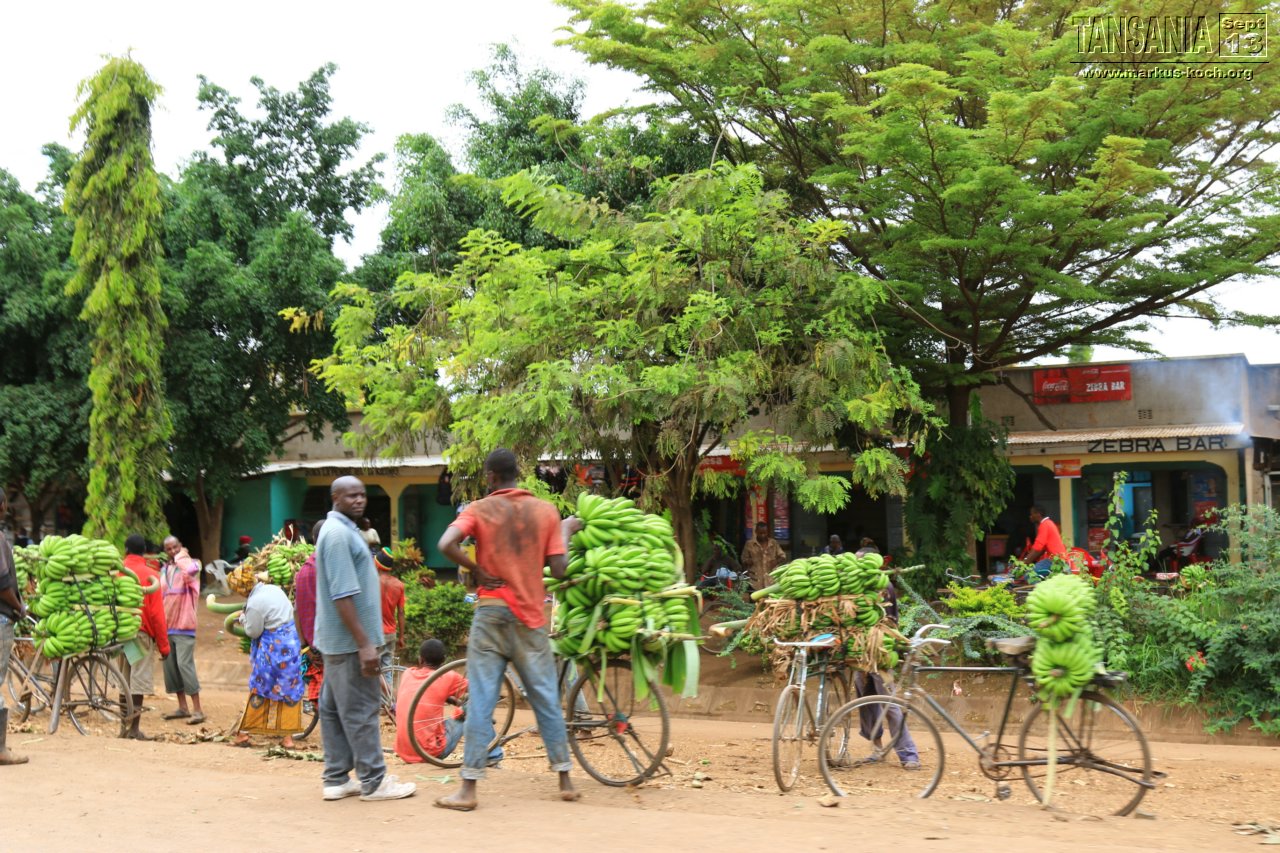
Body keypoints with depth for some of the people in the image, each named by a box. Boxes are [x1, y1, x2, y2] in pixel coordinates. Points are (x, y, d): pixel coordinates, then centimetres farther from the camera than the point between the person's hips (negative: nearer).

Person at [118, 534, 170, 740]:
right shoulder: (150, 575, -7)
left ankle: (124, 726, 17)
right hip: (142, 633, -4)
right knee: (139, 681, -2)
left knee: (124, 681, 13)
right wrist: (163, 645, -3)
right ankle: (134, 728, -4)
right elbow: (156, 613, -8)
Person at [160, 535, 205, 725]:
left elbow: (192, 570, -31)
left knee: (184, 664, -13)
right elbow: (160, 597, 20)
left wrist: (181, 556, -13)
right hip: (167, 626, 7)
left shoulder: (190, 564, -4)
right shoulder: (164, 570, 15)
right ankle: (182, 707, 17)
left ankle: (197, 710, -10)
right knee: (170, 666, 8)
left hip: (184, 626, -7)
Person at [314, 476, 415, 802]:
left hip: (337, 640, 10)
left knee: (334, 708, 11)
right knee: (360, 710, -4)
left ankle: (336, 779, 17)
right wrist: (364, 644, -24)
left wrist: (364, 639, 21)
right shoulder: (339, 534, -17)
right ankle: (373, 781, 2)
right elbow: (343, 595, -23)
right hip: (350, 640, -10)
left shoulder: (342, 530, 15)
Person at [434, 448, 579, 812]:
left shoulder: (479, 510, -2)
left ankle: (468, 789, -1)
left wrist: (477, 570, -7)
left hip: (492, 611, -2)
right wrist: (566, 532, 13)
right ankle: (565, 781, 18)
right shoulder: (546, 511, 2)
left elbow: (446, 545, -20)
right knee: (546, 699, 11)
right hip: (530, 616, 2)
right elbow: (558, 569, -3)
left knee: (481, 700, 0)